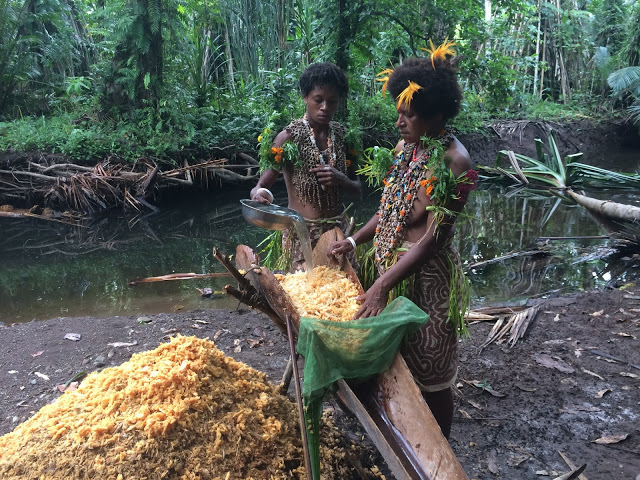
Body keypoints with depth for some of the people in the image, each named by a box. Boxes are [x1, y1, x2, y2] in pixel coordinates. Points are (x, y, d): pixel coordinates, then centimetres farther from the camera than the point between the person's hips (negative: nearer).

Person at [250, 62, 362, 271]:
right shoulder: (289, 138, -10)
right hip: (303, 232, -4)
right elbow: (260, 186, -10)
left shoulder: (342, 135, 3)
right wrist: (259, 193, -33)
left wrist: (341, 180, -12)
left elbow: (357, 189, 10)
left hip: (339, 229, 4)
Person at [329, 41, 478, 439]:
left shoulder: (453, 162, -19)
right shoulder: (405, 148, 6)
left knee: (431, 374, 7)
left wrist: (383, 286, -26)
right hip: (392, 266, 8)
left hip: (427, 274, -8)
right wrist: (355, 241, 3)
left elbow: (433, 238, -23)